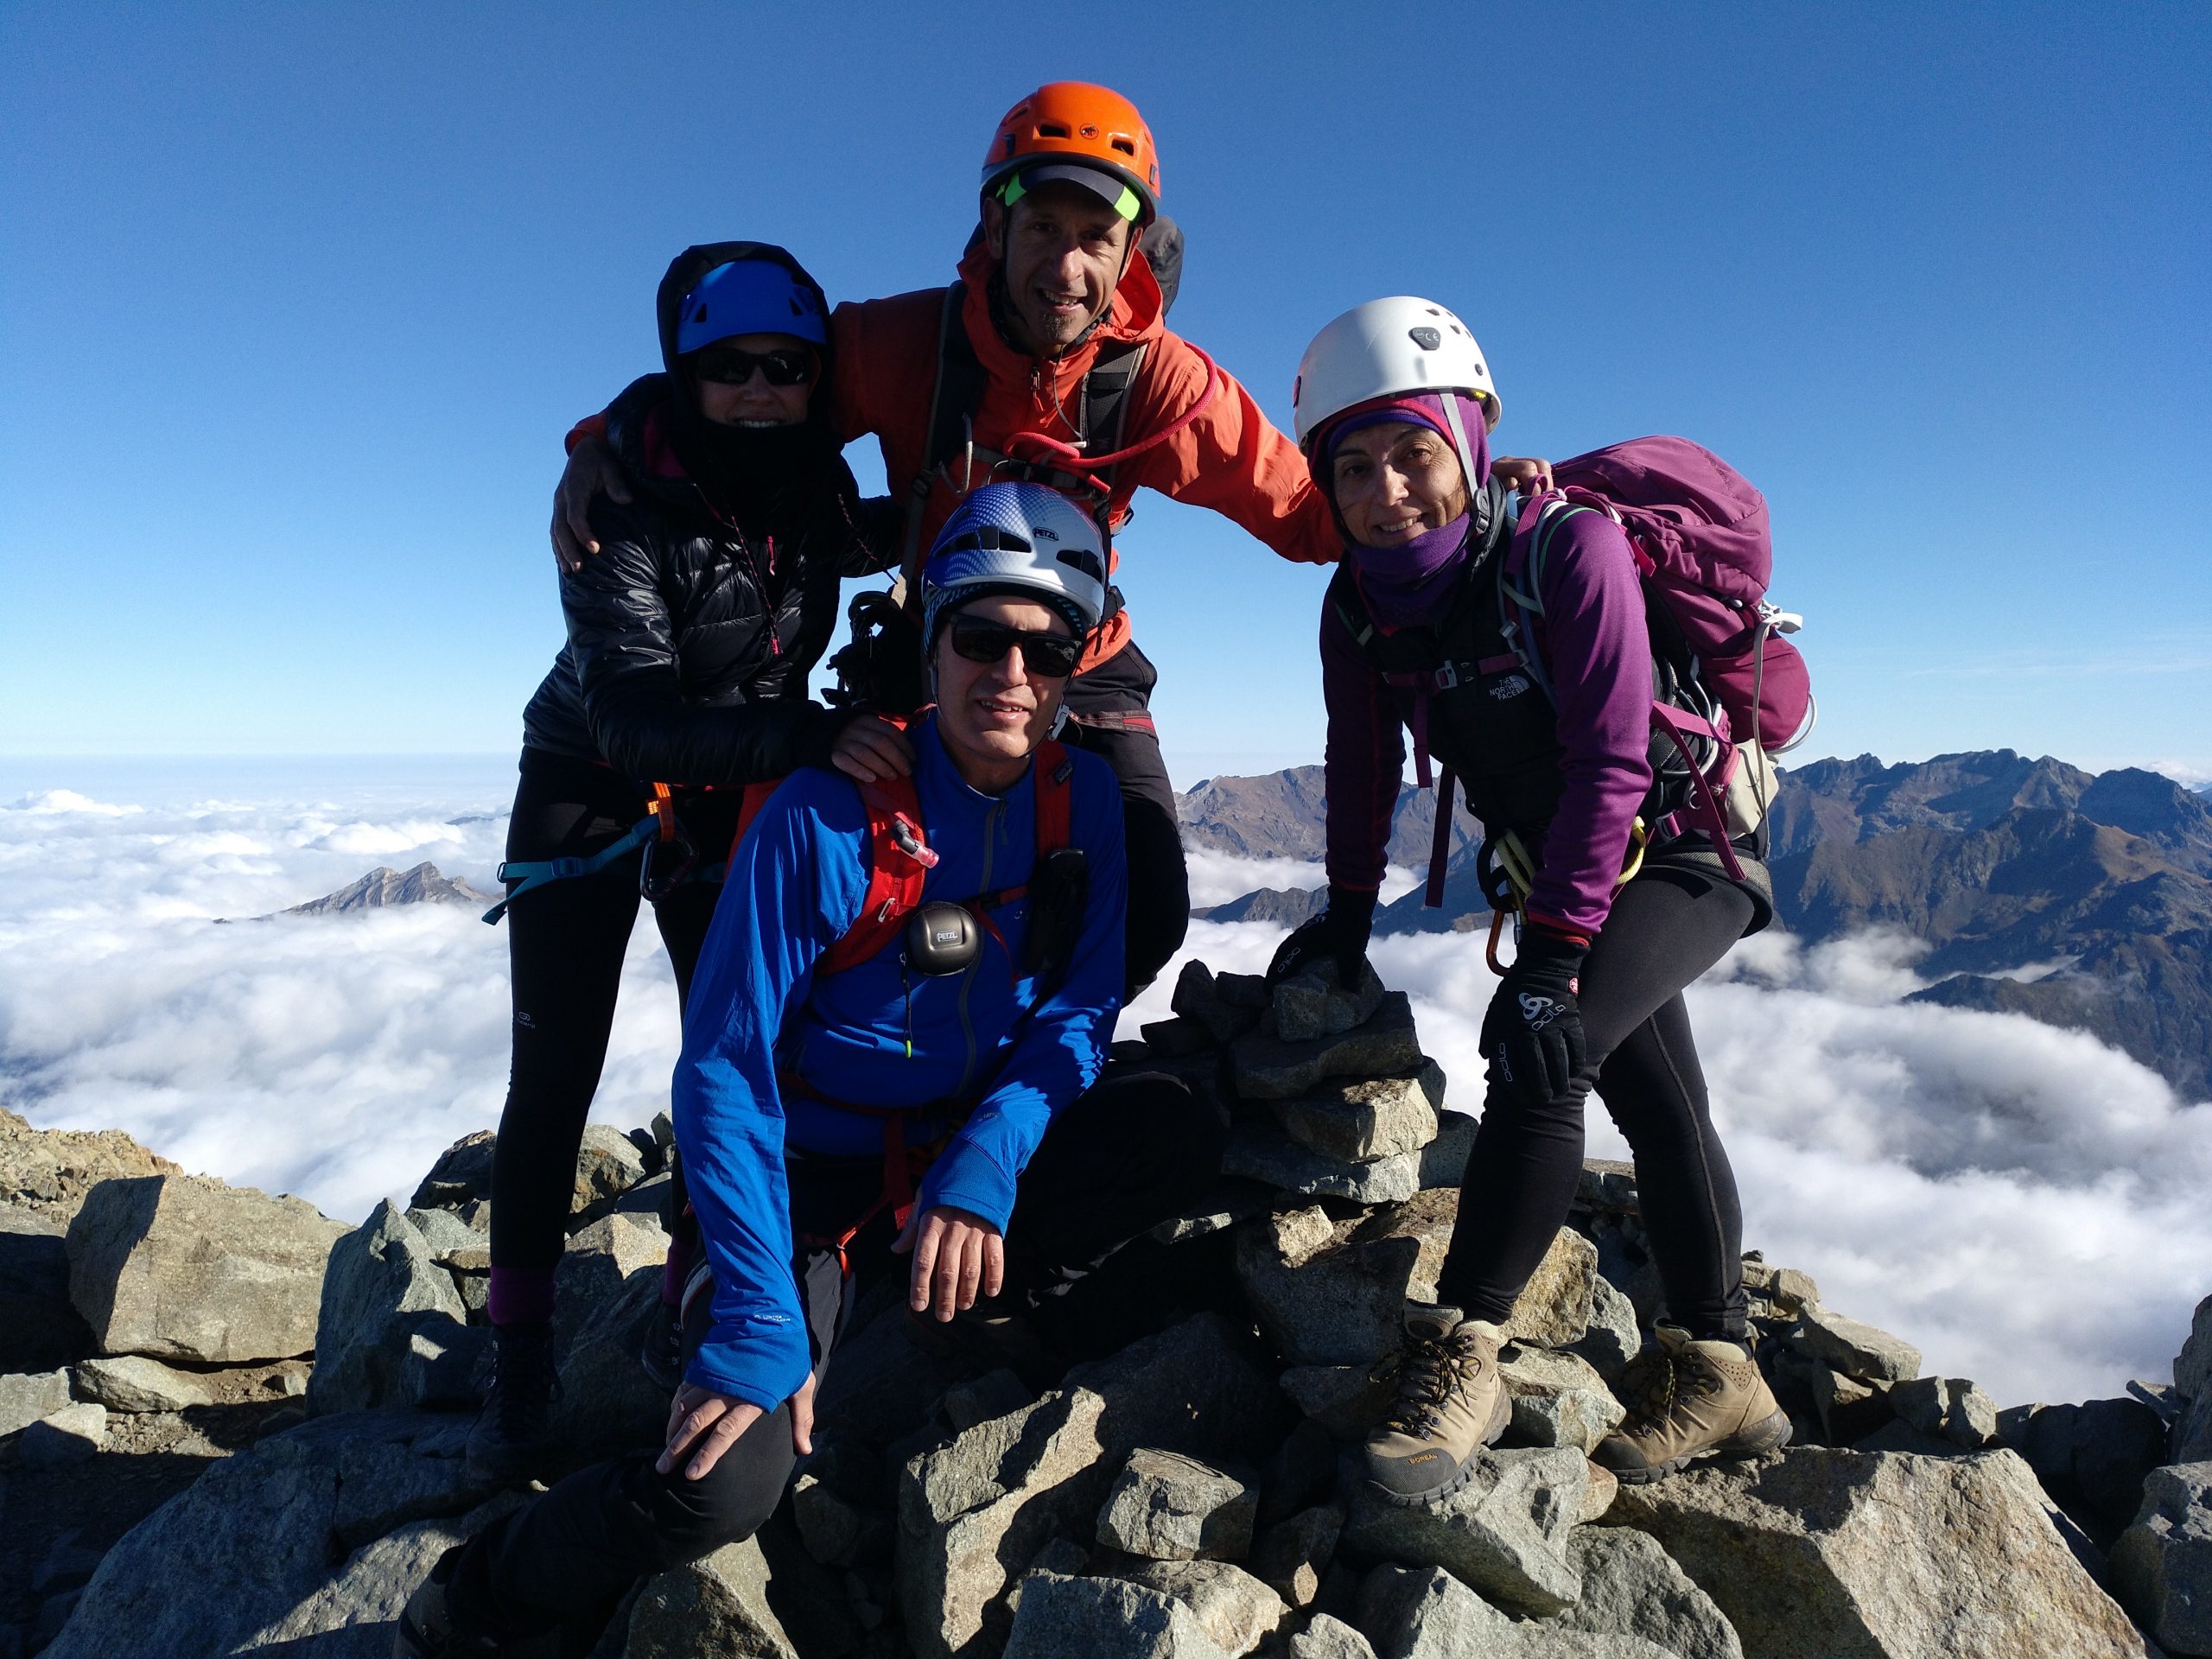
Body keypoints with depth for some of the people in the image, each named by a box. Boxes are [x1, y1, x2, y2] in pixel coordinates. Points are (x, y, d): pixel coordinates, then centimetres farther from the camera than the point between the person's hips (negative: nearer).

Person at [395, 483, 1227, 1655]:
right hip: (821, 1174, -4)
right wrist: (757, 1318, -23)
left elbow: (1079, 1012, -5)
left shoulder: (1083, 798, -8)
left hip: (984, 1156, 4)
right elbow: (722, 1069, -19)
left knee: (1180, 1129, -21)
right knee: (721, 1488, -22)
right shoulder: (825, 816, -21)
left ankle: (992, 1302, 1)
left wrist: (985, 1165, -24)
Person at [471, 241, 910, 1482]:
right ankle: (523, 1364, 9)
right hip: (592, 788, -4)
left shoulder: (816, 483, -9)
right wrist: (809, 740, -49)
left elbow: (874, 542, 18)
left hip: (736, 799, 4)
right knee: (557, 1075, -3)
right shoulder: (624, 503, -25)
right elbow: (632, 718, -37)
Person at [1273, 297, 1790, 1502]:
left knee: (1542, 1053, -27)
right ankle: (1715, 1376, 27)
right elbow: (1360, 772, 2)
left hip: (1683, 858, -6)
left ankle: (1457, 1357, -17)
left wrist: (1550, 955, -33)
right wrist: (1344, 919, -2)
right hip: (1559, 876, 7)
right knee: (1658, 1106, 13)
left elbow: (1609, 766, -29)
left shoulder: (1571, 550, -25)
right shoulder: (1358, 608, -7)